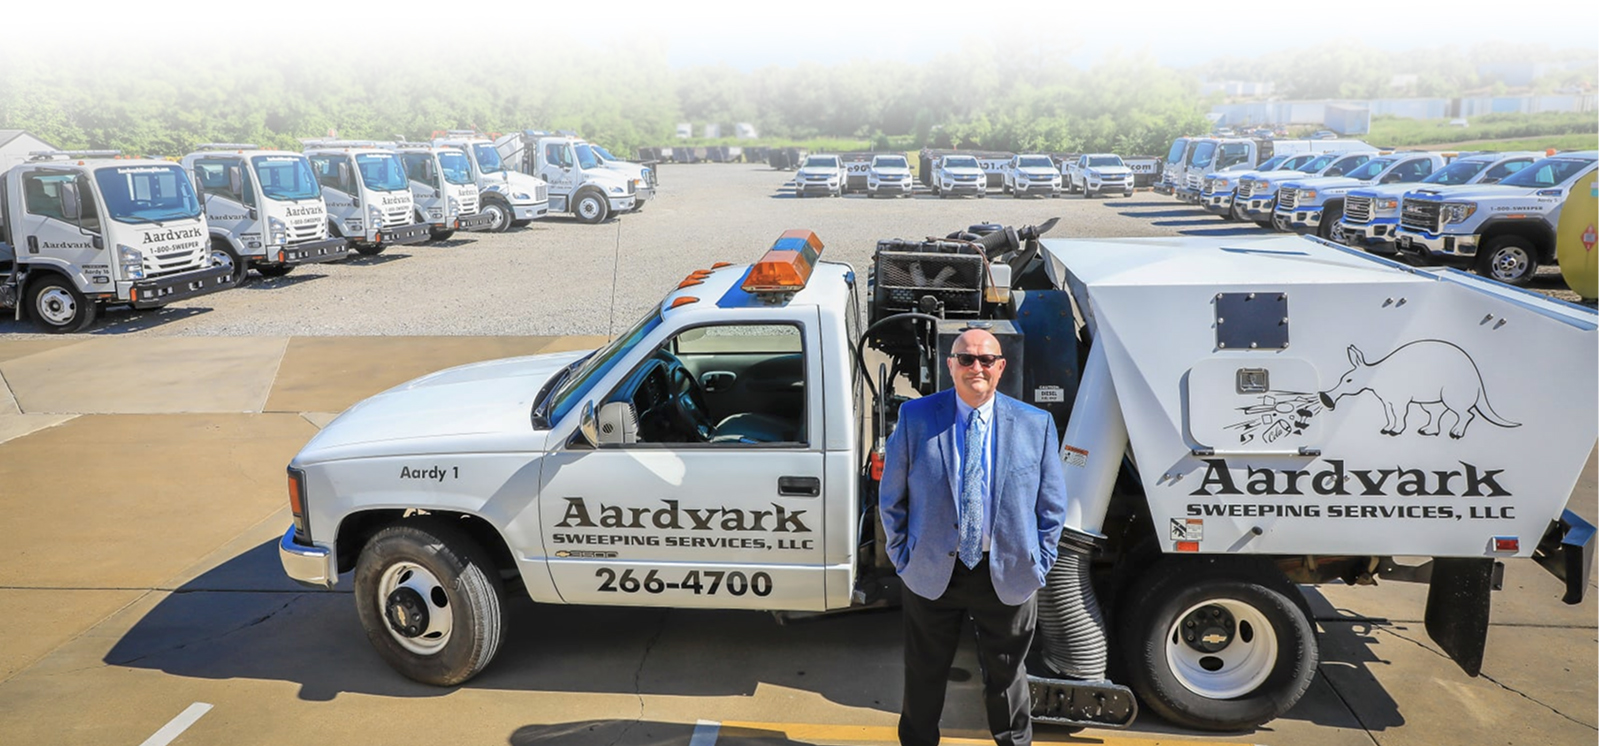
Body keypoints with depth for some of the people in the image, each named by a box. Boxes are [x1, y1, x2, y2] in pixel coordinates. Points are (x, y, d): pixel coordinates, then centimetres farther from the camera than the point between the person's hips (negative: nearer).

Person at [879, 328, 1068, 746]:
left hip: (1007, 576, 0)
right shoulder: (916, 417, -6)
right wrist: (903, 555, -1)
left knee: (1005, 674, 19)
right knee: (924, 674, 17)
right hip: (932, 571, 0)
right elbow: (892, 496, 1)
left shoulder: (1036, 424, -4)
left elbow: (1052, 505, 3)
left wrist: (1039, 564, -1)